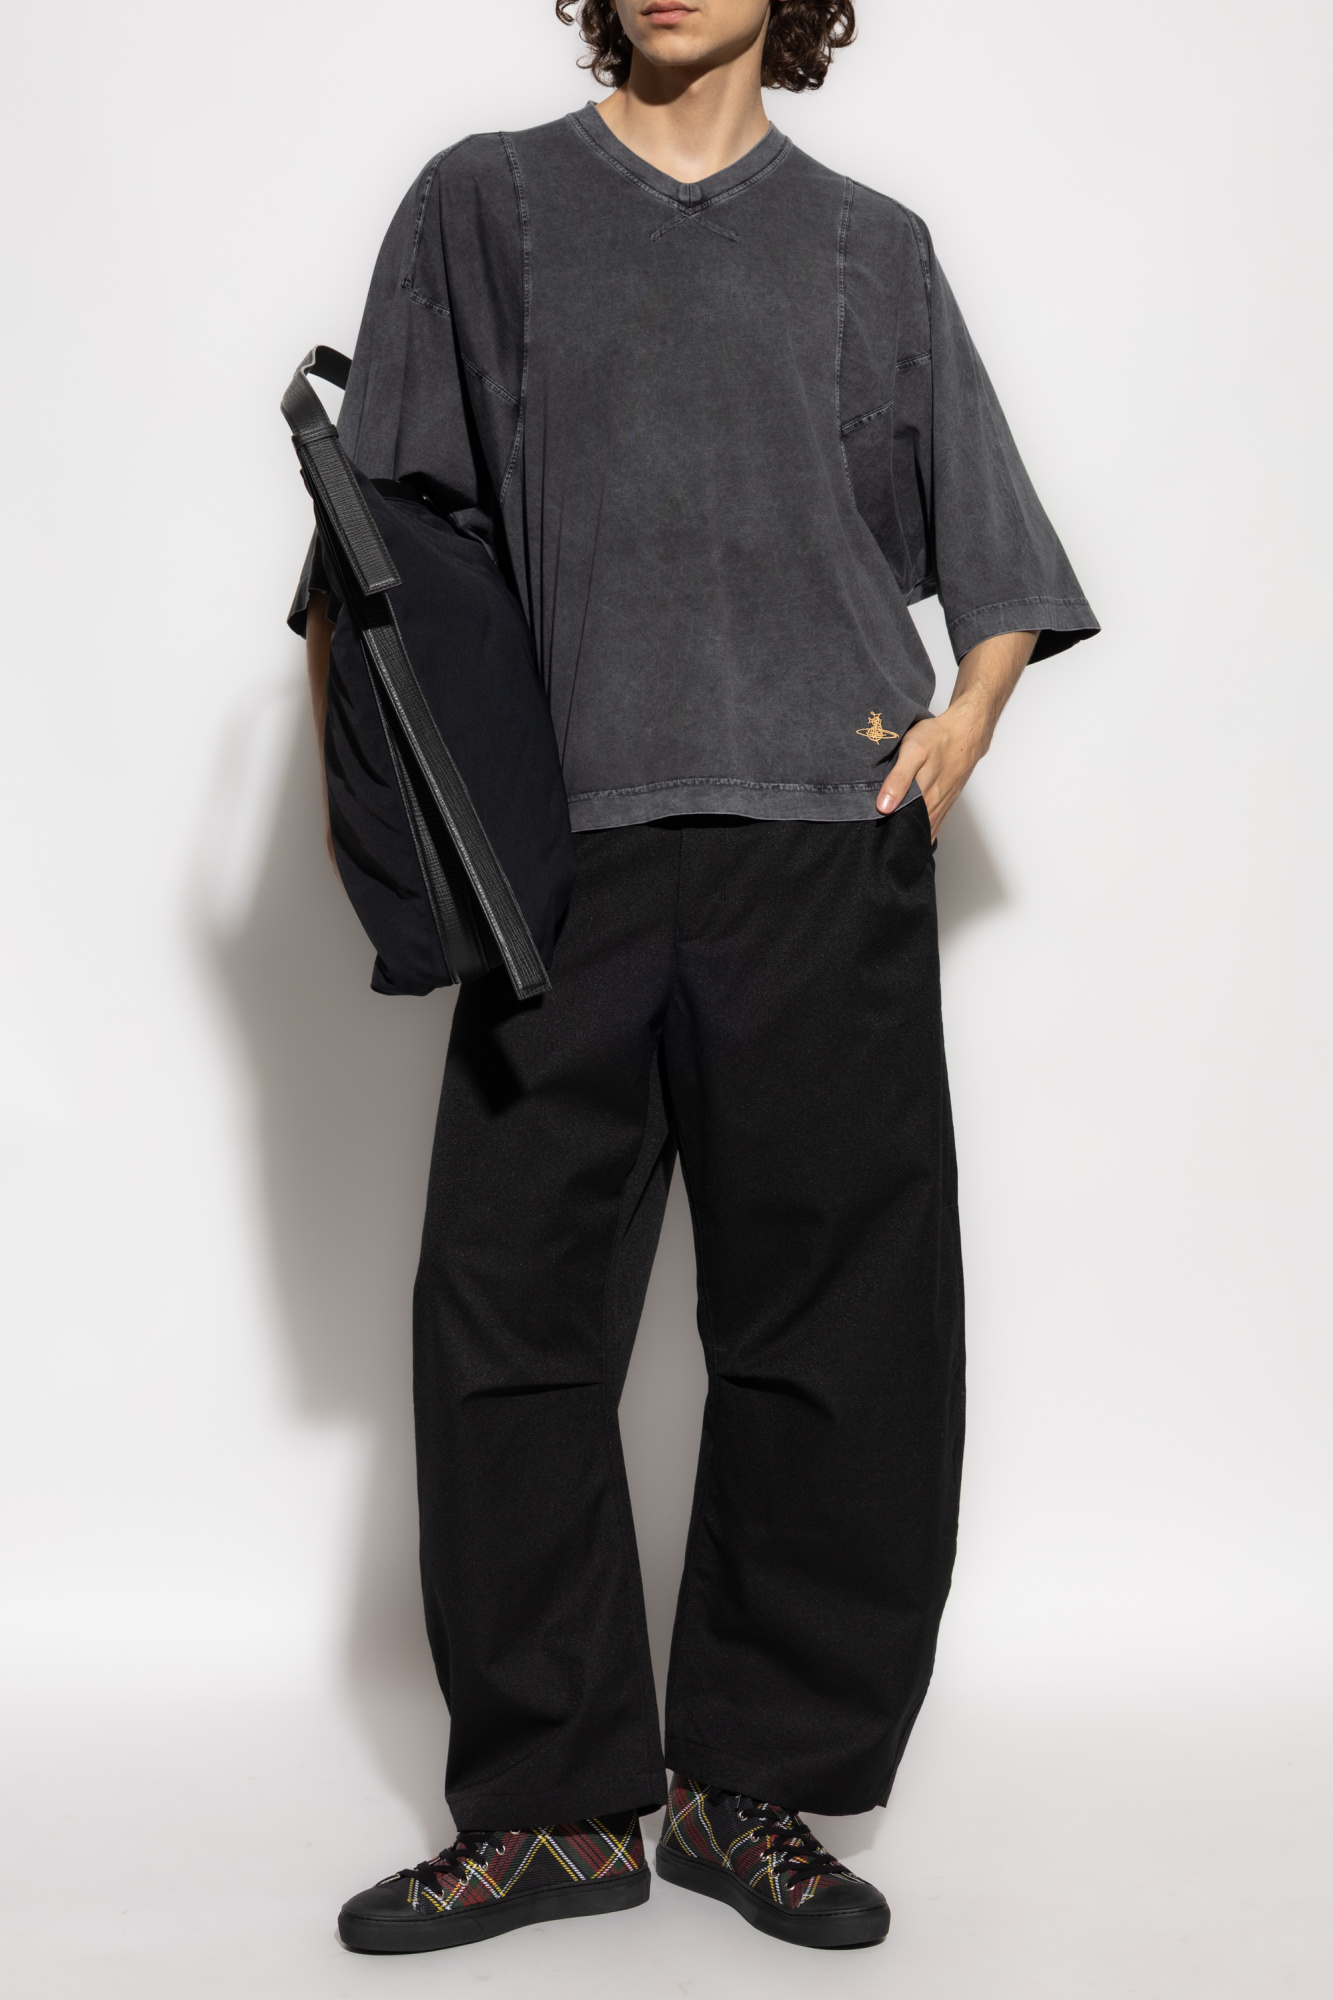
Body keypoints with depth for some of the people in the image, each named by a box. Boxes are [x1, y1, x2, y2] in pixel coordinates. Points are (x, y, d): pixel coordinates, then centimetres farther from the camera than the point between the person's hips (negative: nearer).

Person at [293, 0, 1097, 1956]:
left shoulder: (872, 245, 18)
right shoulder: (483, 206, 16)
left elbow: (996, 558, 21)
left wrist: (967, 714, 3)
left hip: (824, 846, 1)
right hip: (562, 849, 0)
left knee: (834, 1335, 0)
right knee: (514, 1328, -1)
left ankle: (754, 1788, 15)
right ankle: (553, 1806, 13)